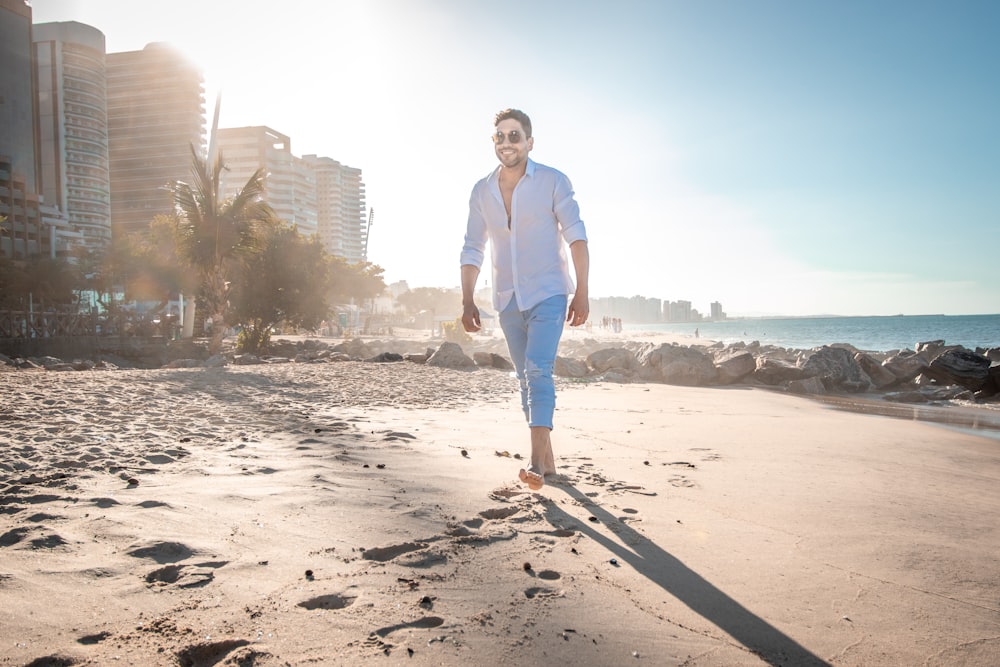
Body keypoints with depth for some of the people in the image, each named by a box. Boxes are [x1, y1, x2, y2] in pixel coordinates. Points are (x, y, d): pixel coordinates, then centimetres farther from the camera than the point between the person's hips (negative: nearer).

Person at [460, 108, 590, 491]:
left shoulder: (553, 182, -4)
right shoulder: (481, 192, 7)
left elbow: (576, 236, -8)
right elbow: (472, 250, 10)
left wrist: (582, 293, -15)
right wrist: (468, 302, 4)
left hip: (548, 295, -5)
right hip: (508, 301, 5)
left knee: (538, 370, -20)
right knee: (526, 377, 9)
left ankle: (537, 461, -23)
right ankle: (548, 461, 19)